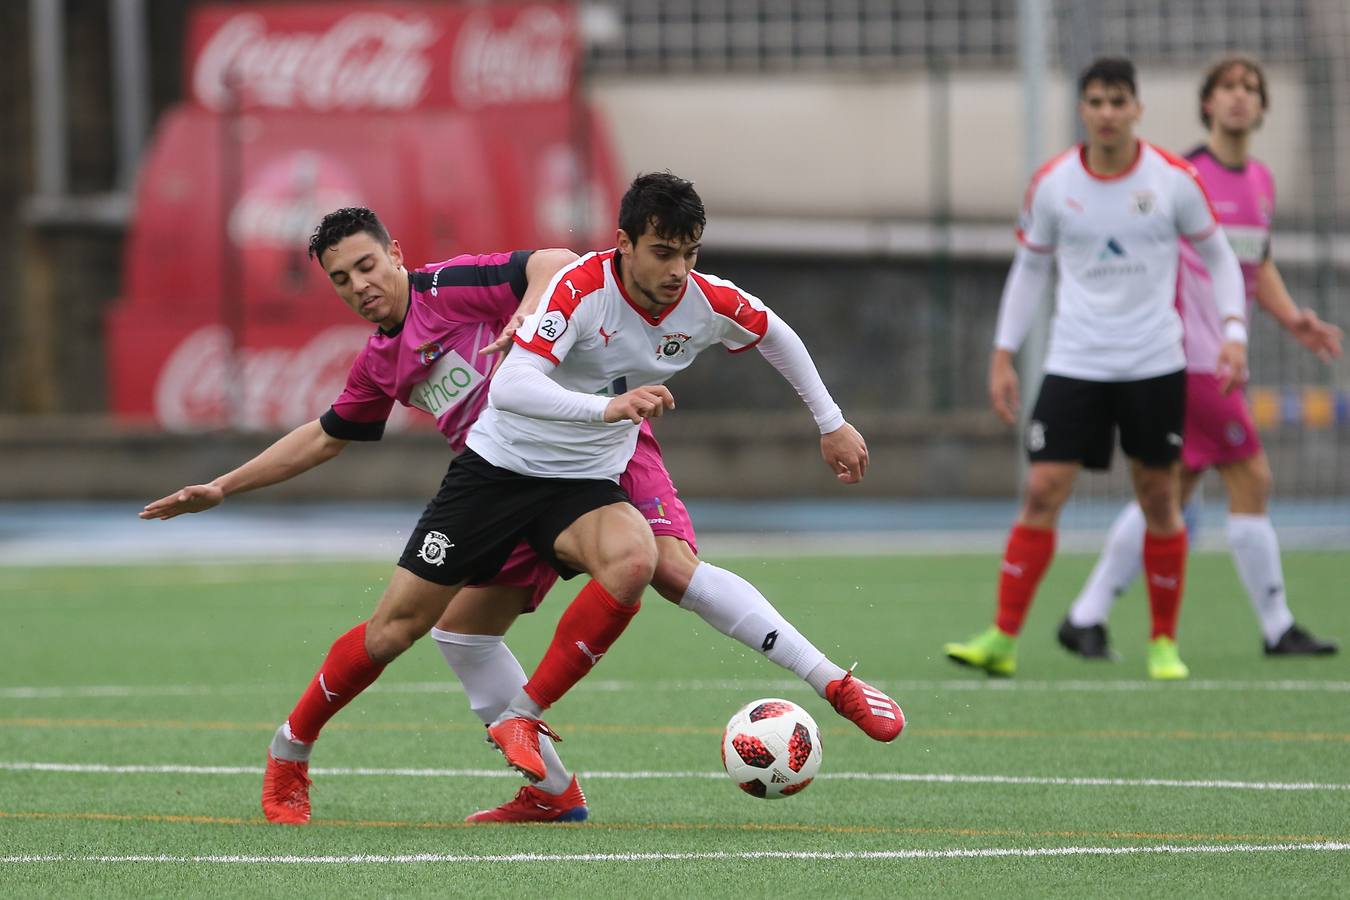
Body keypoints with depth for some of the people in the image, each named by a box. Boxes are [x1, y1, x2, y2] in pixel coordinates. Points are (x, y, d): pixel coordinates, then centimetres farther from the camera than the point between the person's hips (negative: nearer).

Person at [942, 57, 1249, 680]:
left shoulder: (1173, 179, -4)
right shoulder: (1052, 184, -1)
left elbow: (1217, 256, 7)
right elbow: (1029, 267, 11)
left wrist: (1234, 332, -6)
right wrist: (1003, 355, 6)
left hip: (1154, 365, 0)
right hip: (1074, 365, 0)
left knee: (1158, 500, 3)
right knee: (1041, 493, -8)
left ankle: (1164, 642, 17)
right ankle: (1002, 640, -5)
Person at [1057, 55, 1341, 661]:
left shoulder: (1261, 182, 15)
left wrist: (1293, 320, 9)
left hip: (1222, 359, 9)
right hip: (1192, 357, -9)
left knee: (1170, 494, 9)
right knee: (1250, 481, -7)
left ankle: (1086, 618, 13)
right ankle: (1277, 628, 1)